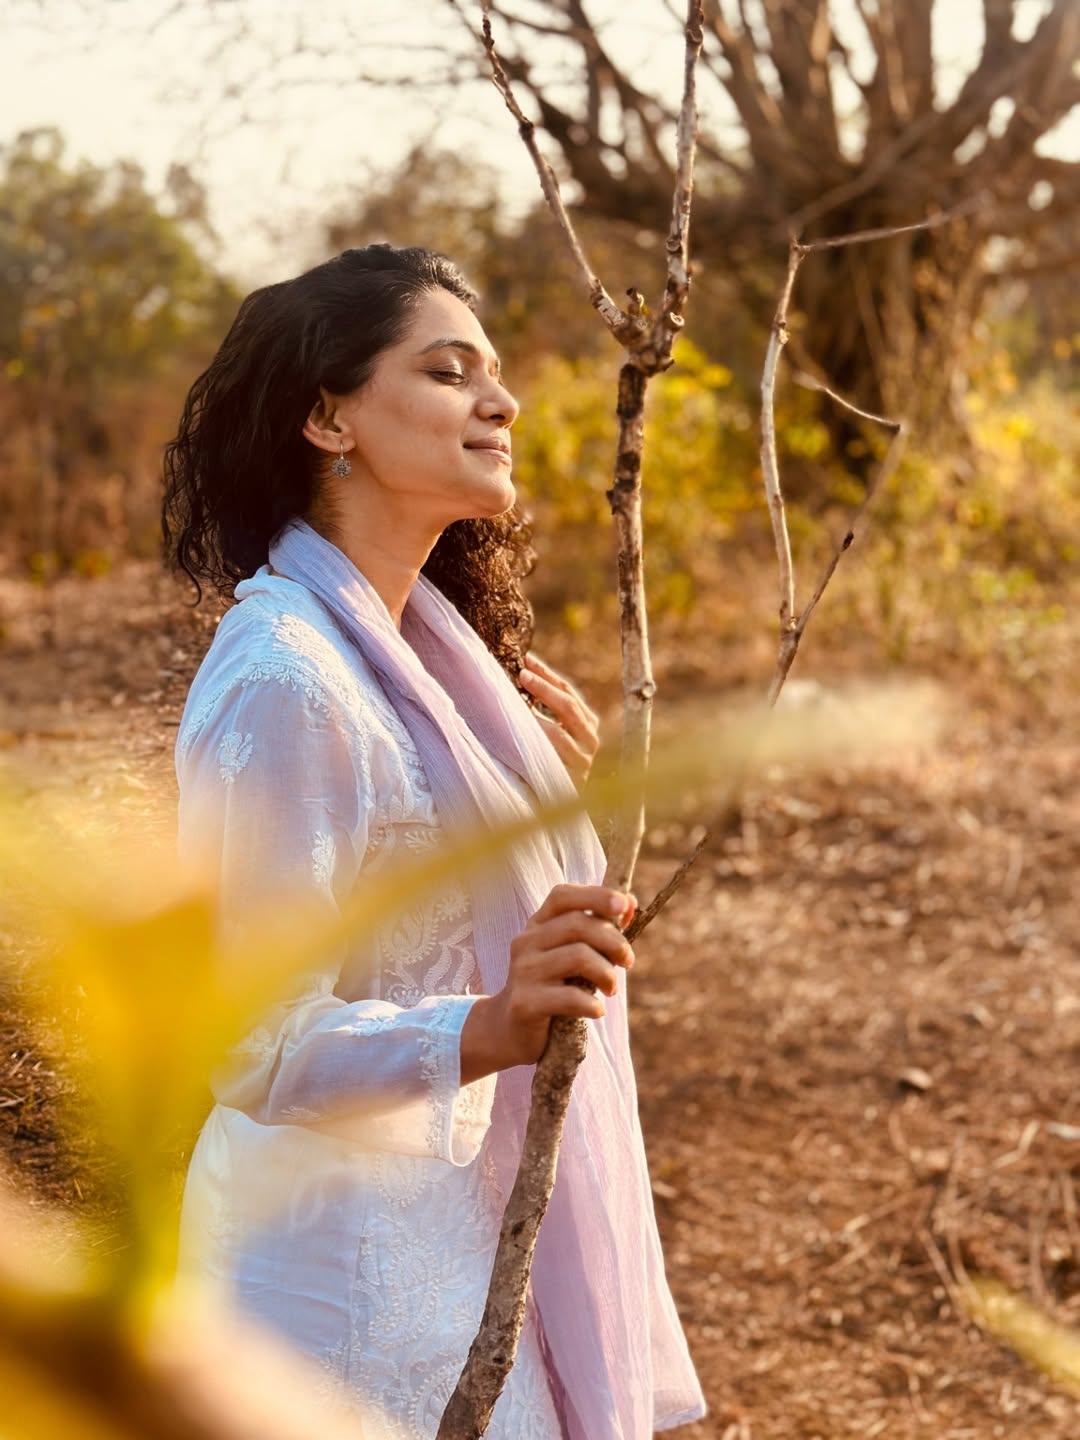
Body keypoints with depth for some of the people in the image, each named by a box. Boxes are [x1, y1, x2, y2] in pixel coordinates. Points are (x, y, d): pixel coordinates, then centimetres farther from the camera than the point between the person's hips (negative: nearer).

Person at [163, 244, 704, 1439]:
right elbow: (255, 1046, -23)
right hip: (362, 1265, -9)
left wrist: (559, 788, 1)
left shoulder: (419, 636, 6)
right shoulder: (284, 680, -22)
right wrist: (487, 1030, -39)